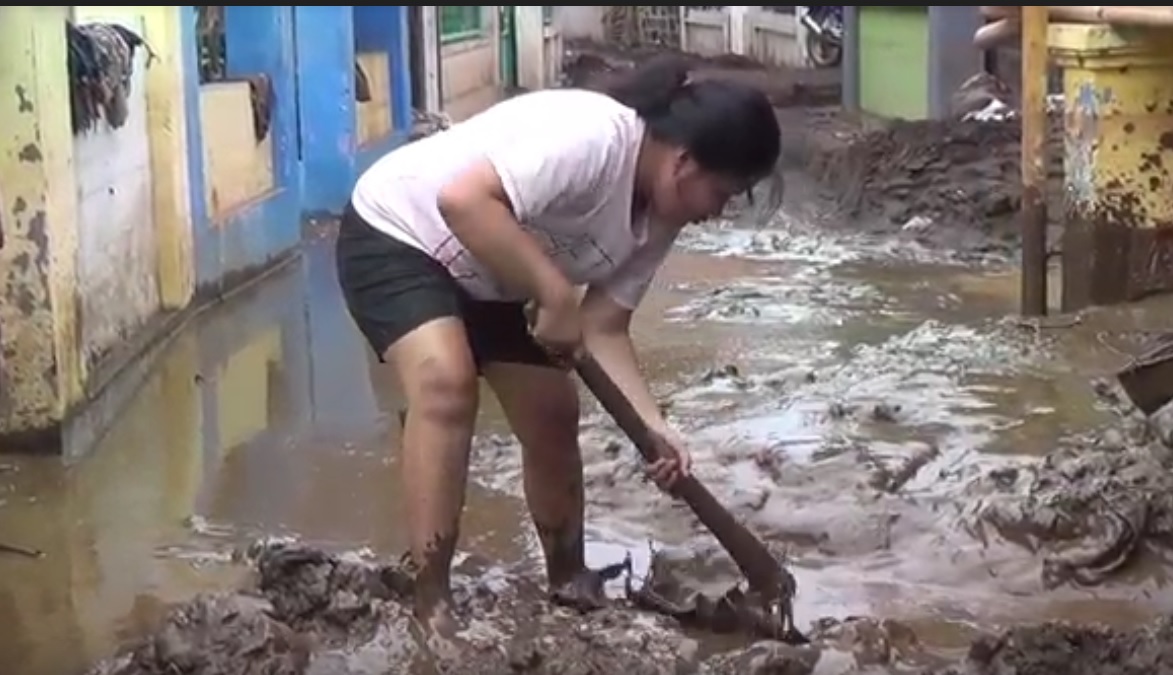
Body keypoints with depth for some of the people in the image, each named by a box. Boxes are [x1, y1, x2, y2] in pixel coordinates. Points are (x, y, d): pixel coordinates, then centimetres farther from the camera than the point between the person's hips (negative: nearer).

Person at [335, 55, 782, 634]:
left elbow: (603, 328, -4)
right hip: (396, 234, -9)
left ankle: (568, 585, 29)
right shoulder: (592, 138, -33)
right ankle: (431, 604, -24)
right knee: (448, 382, -30)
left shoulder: (660, 215, -4)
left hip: (486, 278, 9)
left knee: (552, 413, 9)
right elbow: (464, 200, -43)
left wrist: (653, 428, -16)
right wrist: (556, 295, -39)